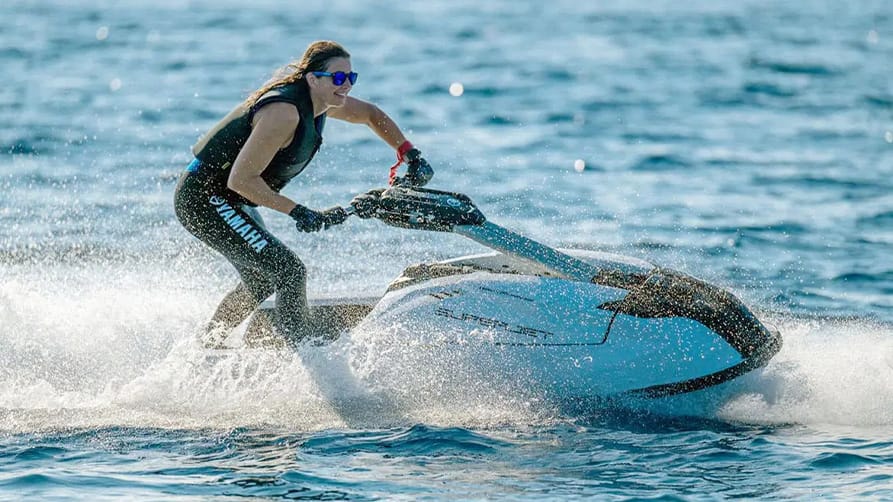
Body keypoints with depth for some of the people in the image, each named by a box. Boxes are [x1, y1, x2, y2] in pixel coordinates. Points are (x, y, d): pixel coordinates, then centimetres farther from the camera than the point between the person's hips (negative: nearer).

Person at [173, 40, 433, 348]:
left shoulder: (318, 100, 1)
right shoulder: (284, 112, -27)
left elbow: (371, 114, 20)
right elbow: (240, 179, -29)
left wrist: (410, 156, 13)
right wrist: (297, 212, -28)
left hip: (228, 201, 10)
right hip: (204, 199, -10)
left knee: (261, 283, 23)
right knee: (289, 272, -17)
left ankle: (206, 350, 37)